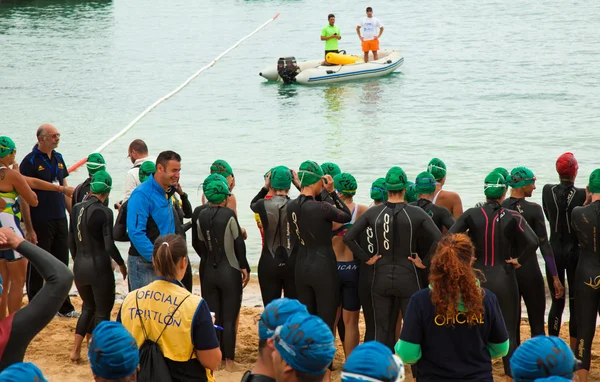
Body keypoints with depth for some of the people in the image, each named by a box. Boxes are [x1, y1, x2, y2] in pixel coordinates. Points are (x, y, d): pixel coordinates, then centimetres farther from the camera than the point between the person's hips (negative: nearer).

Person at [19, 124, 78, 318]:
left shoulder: (58, 159, 10)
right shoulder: (30, 161, -11)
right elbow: (24, 197, -13)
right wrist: (29, 228, -17)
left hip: (60, 221, 7)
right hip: (40, 223, -7)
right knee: (36, 268, 2)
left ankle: (64, 307, 23)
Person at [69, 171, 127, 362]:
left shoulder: (76, 209, 2)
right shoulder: (104, 212, -15)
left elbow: (71, 241, 8)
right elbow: (109, 245, -17)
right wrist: (122, 264, -2)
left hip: (80, 266, 6)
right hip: (99, 267, -6)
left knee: (88, 307, 23)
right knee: (103, 311, 7)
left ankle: (76, 350, 16)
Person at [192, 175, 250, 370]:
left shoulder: (200, 215, -1)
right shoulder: (228, 214, -14)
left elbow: (198, 242, 5)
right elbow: (238, 242, -9)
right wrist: (244, 267, 2)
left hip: (208, 272, 4)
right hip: (230, 272, -4)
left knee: (212, 317, 11)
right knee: (229, 319, 2)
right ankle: (228, 361, 4)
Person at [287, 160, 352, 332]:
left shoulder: (291, 206, 0)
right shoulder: (322, 208, -19)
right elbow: (347, 216, -3)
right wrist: (332, 192, -4)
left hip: (302, 266, 7)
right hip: (323, 267, -7)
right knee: (326, 324, 0)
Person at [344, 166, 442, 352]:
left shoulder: (373, 213, -2)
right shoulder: (416, 213, -9)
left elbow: (348, 237, -5)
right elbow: (438, 239, -18)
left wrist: (367, 258, 2)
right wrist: (424, 262, -7)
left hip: (381, 278, 2)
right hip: (408, 278, -2)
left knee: (383, 330, 11)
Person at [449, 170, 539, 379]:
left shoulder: (472, 215, -4)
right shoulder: (513, 217, -7)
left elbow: (449, 238, -14)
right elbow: (533, 242, -20)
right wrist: (519, 260, -6)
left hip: (478, 277, 1)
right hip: (504, 279, -1)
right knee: (508, 332, 7)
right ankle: (511, 374, 7)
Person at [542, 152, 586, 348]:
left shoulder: (547, 191, -4)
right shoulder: (582, 194, -13)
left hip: (554, 250, 3)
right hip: (575, 251, -3)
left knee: (556, 302, 11)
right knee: (576, 303, 4)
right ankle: (574, 352, 6)